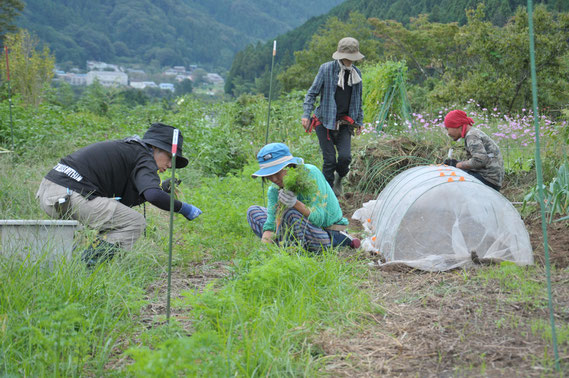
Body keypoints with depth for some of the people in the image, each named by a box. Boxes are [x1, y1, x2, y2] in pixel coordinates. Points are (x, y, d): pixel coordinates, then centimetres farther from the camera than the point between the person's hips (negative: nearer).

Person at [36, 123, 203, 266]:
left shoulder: (125, 148, 27)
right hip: (68, 195, -10)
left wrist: (162, 191, 22)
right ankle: (87, 265, -13)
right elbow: (153, 195, -21)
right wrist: (183, 208, -6)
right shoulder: (144, 157, -1)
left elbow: (120, 202, 27)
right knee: (135, 223, -4)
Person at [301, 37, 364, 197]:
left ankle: (339, 178, 19)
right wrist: (306, 114, -12)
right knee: (329, 159, -6)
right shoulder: (326, 69, -7)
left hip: (344, 122, 3)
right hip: (324, 121, -3)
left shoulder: (356, 73, 8)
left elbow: (358, 99, 19)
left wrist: (359, 121, 21)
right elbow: (312, 92, -4)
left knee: (345, 156, -13)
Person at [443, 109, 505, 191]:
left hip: (488, 180, -10)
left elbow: (480, 160, -25)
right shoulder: (475, 132, 18)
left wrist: (457, 165, -13)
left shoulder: (472, 136, -13)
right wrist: (456, 162, 5)